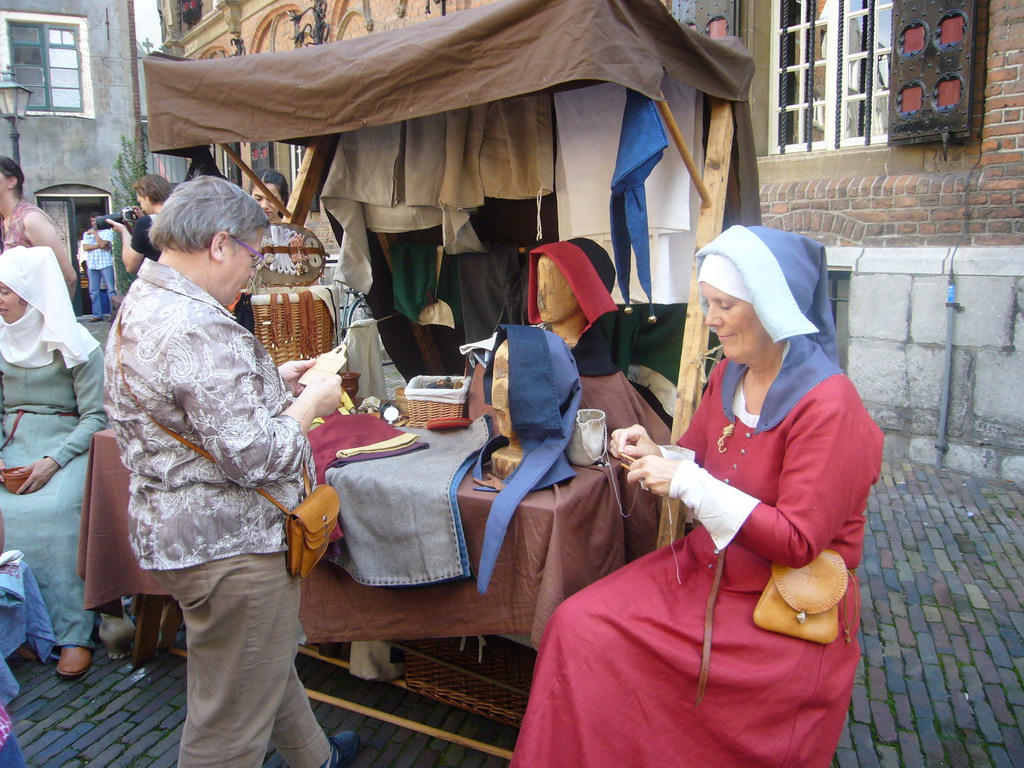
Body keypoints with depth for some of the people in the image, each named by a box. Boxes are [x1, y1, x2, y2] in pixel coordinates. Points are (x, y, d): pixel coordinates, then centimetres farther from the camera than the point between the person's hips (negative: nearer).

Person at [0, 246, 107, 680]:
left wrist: (53, 461, -18)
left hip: (66, 444, -4)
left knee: (53, 511, -30)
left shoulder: (74, 346, -3)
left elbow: (96, 416, -6)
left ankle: (74, 632, -23)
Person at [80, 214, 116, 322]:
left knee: (111, 290, -6)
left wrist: (94, 233, -3)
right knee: (93, 291, 4)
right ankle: (97, 315, 8)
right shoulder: (87, 234, 17)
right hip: (92, 265, 4)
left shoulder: (107, 232, 5)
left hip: (105, 264, -4)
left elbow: (103, 244, -11)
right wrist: (99, 246, -7)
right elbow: (85, 247, 1)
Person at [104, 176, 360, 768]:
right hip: (228, 547, -11)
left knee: (272, 660, 30)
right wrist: (311, 402, -12)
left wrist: (272, 381, 11)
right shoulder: (200, 329, -27)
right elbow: (254, 456, -28)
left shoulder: (142, 305, 8)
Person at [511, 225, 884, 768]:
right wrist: (655, 455, -7)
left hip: (785, 612, -7)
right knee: (577, 626, -11)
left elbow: (798, 543, -21)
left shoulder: (827, 405, -20)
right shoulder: (729, 374, 3)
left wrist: (688, 483, -25)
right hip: (705, 567, 7)